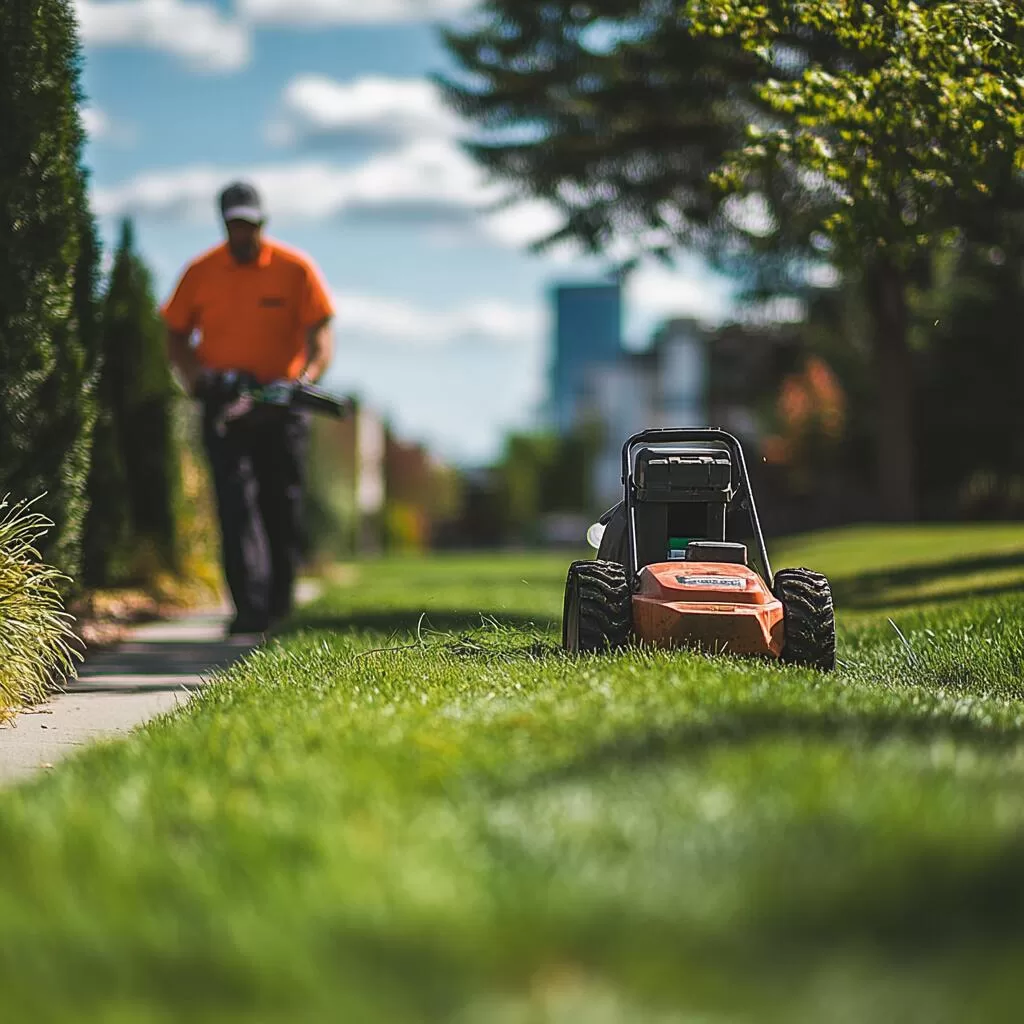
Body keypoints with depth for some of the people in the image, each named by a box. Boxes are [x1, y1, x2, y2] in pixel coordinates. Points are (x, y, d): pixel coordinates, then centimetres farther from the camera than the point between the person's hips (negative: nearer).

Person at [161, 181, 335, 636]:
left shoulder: (296, 269, -1)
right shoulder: (200, 272, 4)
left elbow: (321, 336, -4)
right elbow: (176, 334, 11)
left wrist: (306, 378, -22)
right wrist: (197, 380, -6)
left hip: (281, 404, 0)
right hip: (224, 406, 0)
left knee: (283, 506, 5)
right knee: (235, 504, -11)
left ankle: (280, 609, 17)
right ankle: (249, 607, -17)